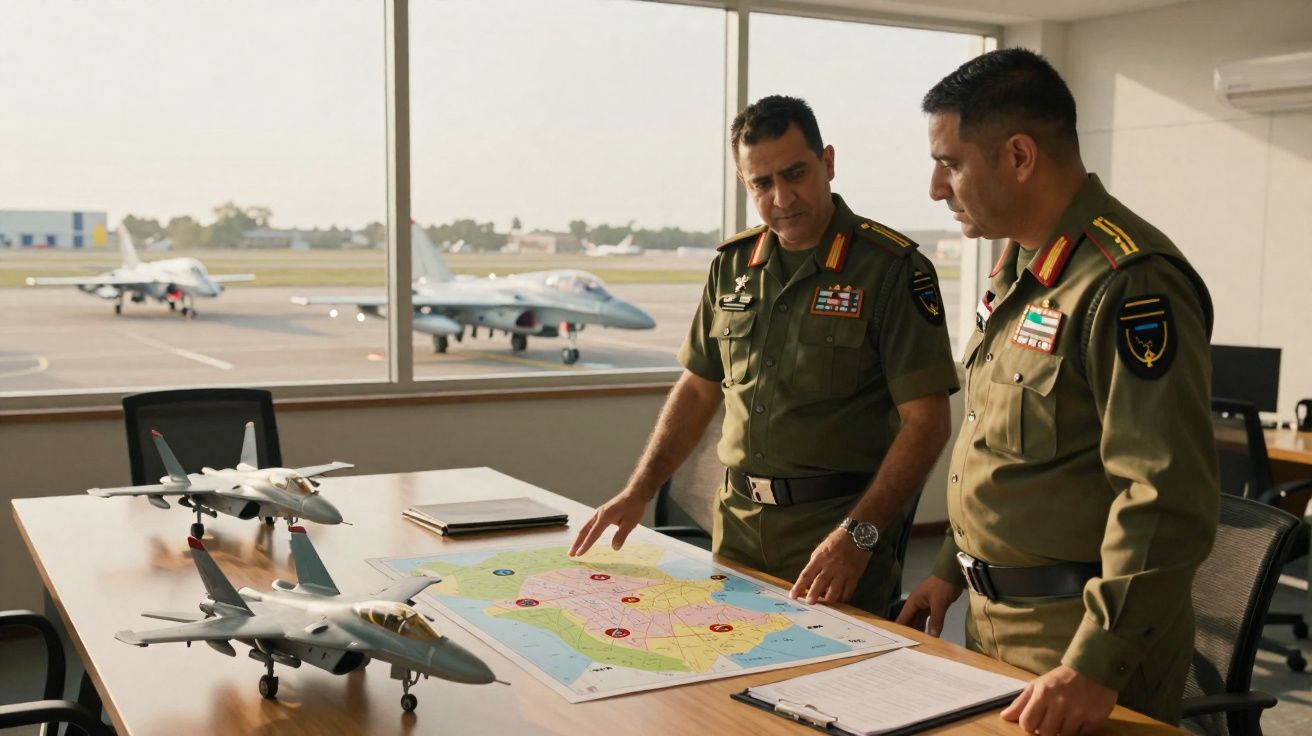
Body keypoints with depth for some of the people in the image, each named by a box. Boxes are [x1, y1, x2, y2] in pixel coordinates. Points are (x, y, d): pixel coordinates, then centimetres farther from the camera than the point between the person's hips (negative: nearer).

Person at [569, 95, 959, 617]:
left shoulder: (891, 268, -10)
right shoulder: (732, 265, 8)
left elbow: (926, 421, -14)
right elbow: (698, 389, 15)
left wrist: (858, 535, -23)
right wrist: (638, 492, 7)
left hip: (836, 526, -5)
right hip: (738, 523, 5)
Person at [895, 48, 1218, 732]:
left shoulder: (1130, 281, -22)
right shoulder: (1020, 265, 8)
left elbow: (1168, 497, -27)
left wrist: (1097, 667, -29)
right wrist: (953, 568, 17)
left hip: (1079, 632, -9)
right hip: (991, 615, 9)